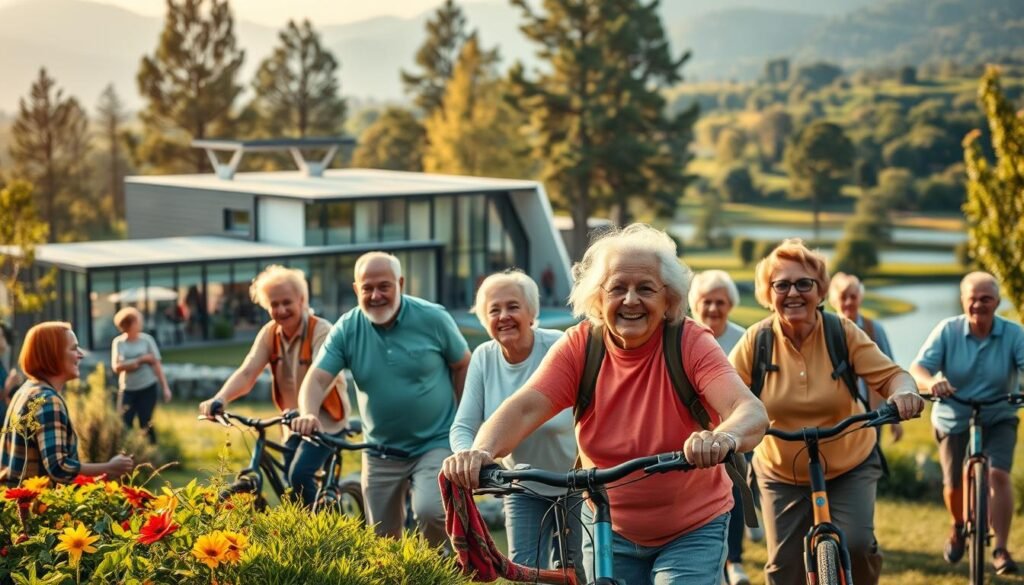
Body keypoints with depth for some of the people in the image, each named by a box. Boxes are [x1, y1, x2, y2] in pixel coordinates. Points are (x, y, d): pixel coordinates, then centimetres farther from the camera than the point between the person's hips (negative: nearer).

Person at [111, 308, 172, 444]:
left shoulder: (147, 339, -3)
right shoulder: (118, 342, -2)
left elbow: (157, 365, -1)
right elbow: (117, 367, -12)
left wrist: (165, 387, -5)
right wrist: (140, 361, -18)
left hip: (148, 388, -1)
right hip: (127, 390, 1)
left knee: (146, 424, 1)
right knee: (124, 425, -3)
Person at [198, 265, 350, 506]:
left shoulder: (320, 330, -20)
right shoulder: (269, 333, -3)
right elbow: (247, 373, -15)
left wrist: (308, 415, -54)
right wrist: (219, 399, -35)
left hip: (325, 417, -6)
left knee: (300, 474, -22)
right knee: (292, 489, 6)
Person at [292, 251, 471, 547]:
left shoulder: (433, 318, -9)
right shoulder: (346, 329, -5)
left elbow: (463, 366, 2)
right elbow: (317, 378, -12)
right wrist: (308, 415, -33)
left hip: (436, 443, -3)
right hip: (381, 452, 3)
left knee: (430, 511, -26)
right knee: (383, 540, 10)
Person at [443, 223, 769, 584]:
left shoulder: (691, 344, -17)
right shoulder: (579, 347, -10)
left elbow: (750, 410, -31)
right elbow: (525, 408, -22)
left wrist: (725, 437, -56)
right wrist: (481, 451, -44)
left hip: (693, 530, -2)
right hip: (608, 527, 2)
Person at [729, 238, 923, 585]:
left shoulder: (842, 332, -12)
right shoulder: (756, 341, -13)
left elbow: (890, 375, -14)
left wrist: (904, 391, -38)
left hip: (850, 466, -1)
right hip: (782, 474, 1)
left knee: (855, 544, -19)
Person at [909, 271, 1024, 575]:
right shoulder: (947, 330, -13)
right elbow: (917, 368, -20)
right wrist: (931, 381, -45)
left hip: (998, 419, -1)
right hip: (954, 420, 1)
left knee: (998, 473, -21)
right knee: (954, 485, 5)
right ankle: (958, 528, 40)